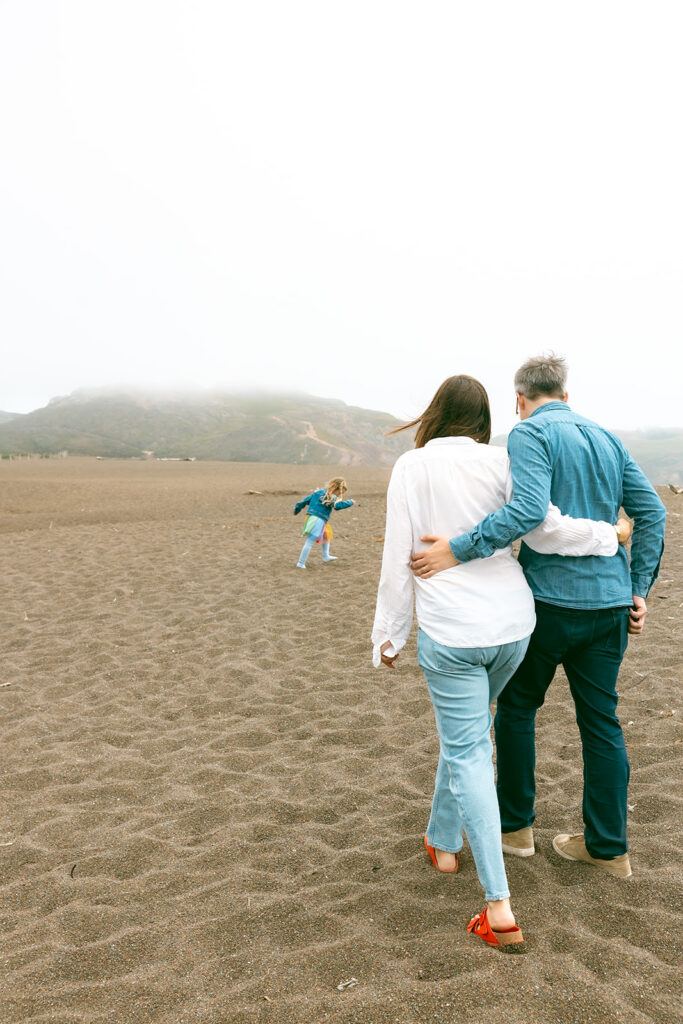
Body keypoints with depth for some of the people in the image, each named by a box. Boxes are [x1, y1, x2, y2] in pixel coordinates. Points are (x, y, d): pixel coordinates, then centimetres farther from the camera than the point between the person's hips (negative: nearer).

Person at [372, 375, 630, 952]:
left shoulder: (411, 467, -4)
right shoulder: (500, 462, 0)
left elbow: (397, 561, -3)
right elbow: (545, 532, -8)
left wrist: (389, 635, 7)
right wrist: (609, 535, 10)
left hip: (450, 631, -4)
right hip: (513, 623, 4)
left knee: (467, 752, 5)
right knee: (464, 730, 24)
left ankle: (500, 910, 3)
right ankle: (444, 843, 41)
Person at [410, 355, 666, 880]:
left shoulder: (531, 433, -8)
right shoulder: (608, 439, 13)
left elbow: (528, 510, -25)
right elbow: (651, 512, 9)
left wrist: (459, 548, -24)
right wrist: (639, 589, 10)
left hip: (551, 597, -6)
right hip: (610, 602, 6)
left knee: (517, 707, 14)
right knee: (602, 720, 14)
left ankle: (515, 824, 25)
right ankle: (608, 846, 23)